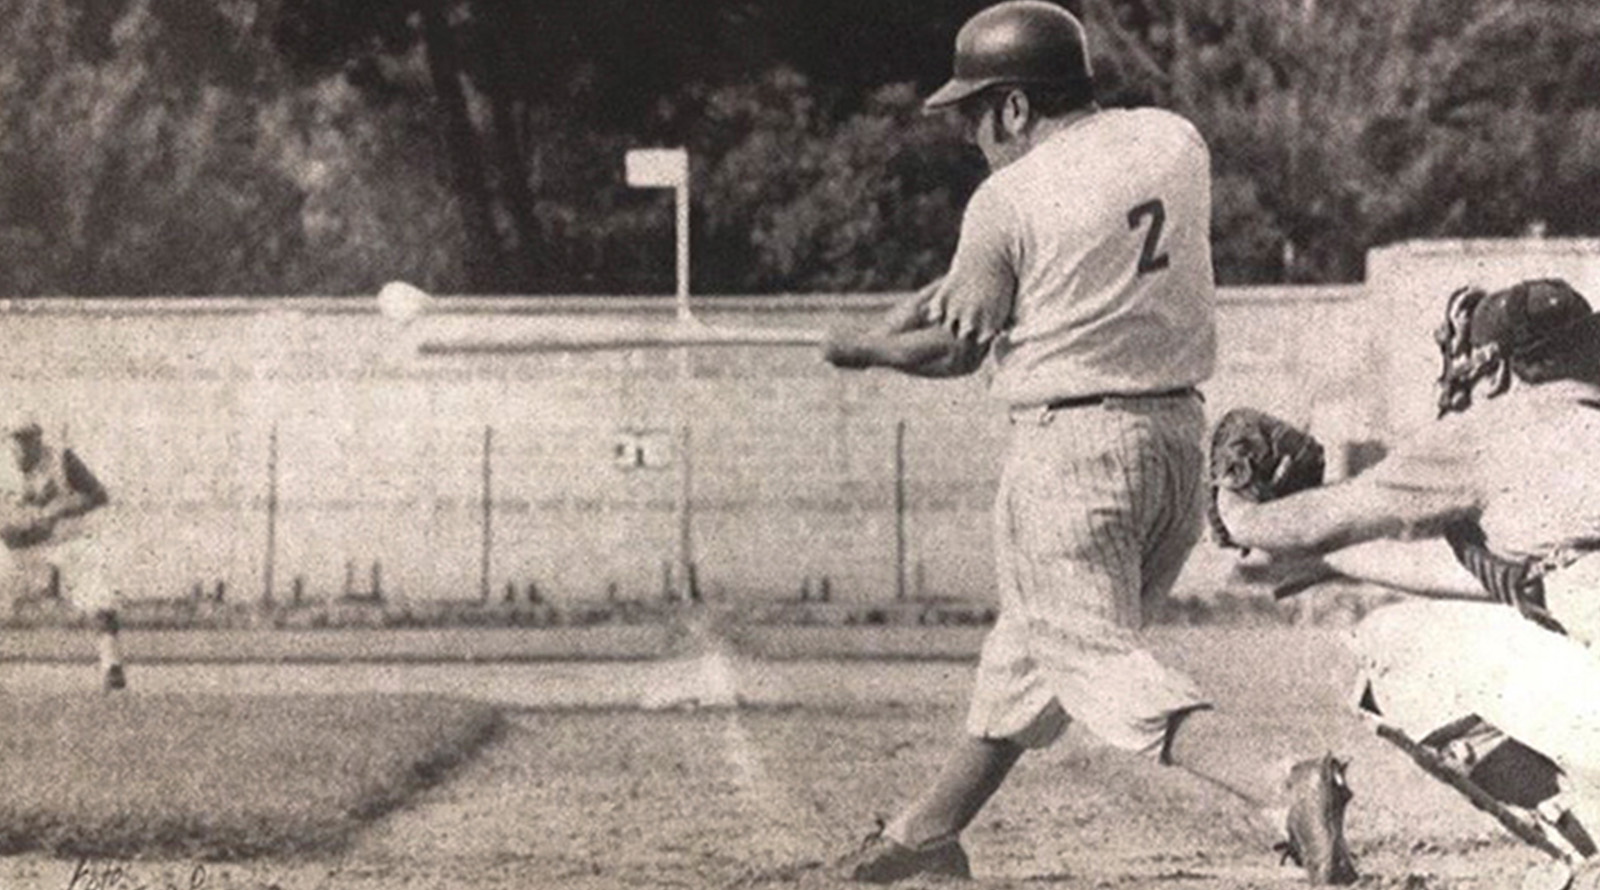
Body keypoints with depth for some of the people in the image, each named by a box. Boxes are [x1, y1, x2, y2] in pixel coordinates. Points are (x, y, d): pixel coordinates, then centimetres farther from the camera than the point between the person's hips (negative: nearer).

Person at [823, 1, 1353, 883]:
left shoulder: (1008, 200, -11)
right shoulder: (1176, 142, 6)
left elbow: (956, 349, -1)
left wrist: (858, 347, 19)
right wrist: (953, 284, 4)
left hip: (1069, 445, -8)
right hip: (1179, 438, 8)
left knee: (1098, 660, -7)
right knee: (1032, 640, 20)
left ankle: (1276, 793, -28)